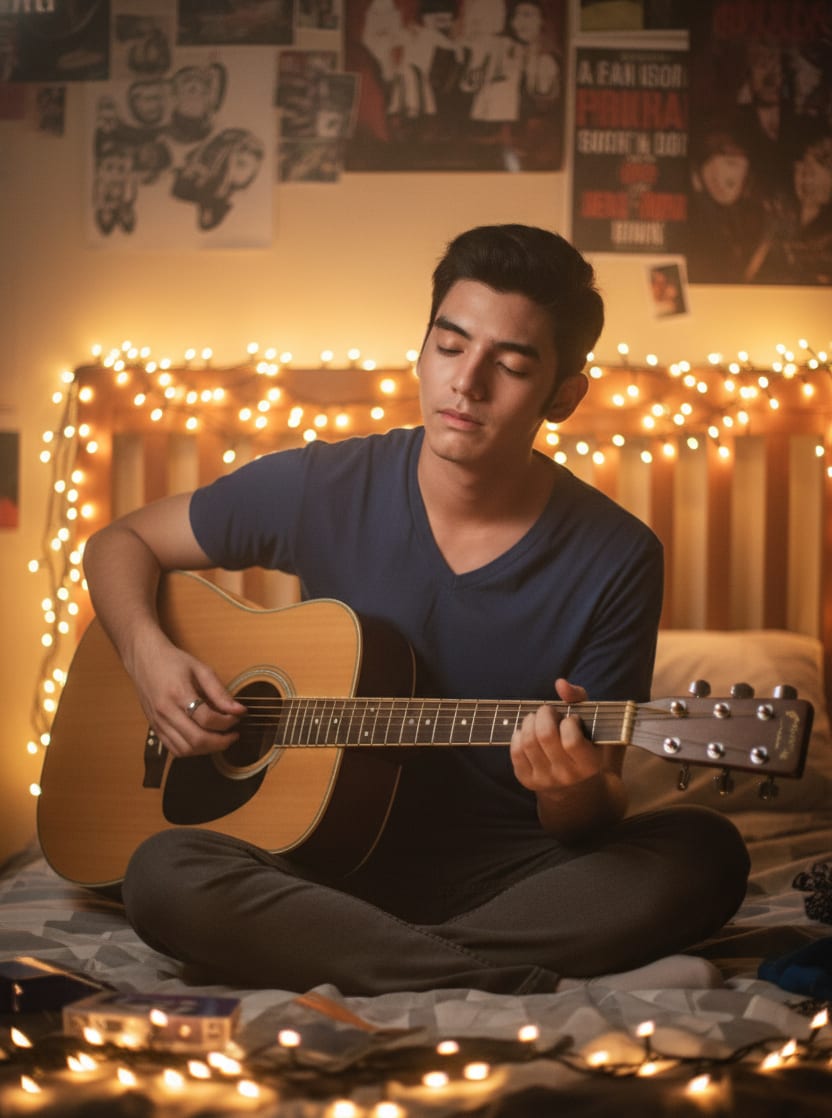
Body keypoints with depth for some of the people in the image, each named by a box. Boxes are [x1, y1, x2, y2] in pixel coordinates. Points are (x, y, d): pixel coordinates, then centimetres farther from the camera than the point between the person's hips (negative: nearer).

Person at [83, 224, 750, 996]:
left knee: (705, 853, -27)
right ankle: (544, 993, -32)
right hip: (330, 869, 1)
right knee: (164, 874, -31)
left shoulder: (616, 558, -4)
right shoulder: (323, 490, -2)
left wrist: (571, 789, -27)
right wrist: (149, 655, -9)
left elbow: (590, 827, -1)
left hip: (510, 879, 0)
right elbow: (121, 542, 12)